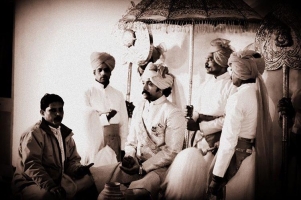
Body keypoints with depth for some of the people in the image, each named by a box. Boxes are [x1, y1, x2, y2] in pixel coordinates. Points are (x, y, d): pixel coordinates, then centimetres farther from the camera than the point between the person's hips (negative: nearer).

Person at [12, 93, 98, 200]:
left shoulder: (66, 133, 11)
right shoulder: (33, 134, -11)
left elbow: (72, 159, 14)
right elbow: (31, 164, -22)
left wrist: (78, 168, -11)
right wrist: (50, 186, -35)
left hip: (58, 180, 7)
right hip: (31, 183, -7)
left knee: (90, 182, -5)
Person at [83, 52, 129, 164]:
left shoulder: (118, 95, 7)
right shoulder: (88, 94, 0)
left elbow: (123, 123, 6)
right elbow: (88, 121, -7)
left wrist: (123, 148, 2)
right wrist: (106, 116, -14)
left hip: (115, 142, 2)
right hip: (96, 143, -2)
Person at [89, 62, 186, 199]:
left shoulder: (174, 113, -9)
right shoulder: (139, 108, 12)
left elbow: (171, 152, -13)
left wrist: (143, 167, -15)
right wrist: (129, 157, -6)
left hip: (159, 167, -7)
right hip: (135, 165, 7)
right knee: (91, 175, -12)